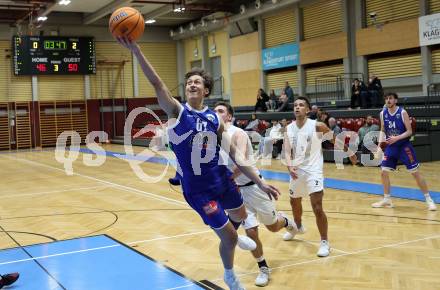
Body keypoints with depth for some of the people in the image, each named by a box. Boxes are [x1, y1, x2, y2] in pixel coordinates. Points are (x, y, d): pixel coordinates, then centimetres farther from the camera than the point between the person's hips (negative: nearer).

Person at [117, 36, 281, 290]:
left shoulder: (215, 119, 0)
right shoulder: (177, 111, -12)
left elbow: (234, 154, 3)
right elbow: (157, 83, -26)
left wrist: (260, 182, -1)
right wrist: (135, 49, -38)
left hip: (221, 178, 5)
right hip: (197, 187, -5)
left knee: (240, 216, 27)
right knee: (228, 238, 2)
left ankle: (233, 236, 65)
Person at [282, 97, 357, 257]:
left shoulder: (317, 126, -11)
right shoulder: (289, 129, 1)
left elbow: (335, 139, 2)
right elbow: (287, 151, -6)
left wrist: (350, 153, 10)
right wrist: (289, 166, -25)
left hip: (313, 170, -6)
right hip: (296, 170, 6)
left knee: (317, 208, -15)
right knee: (294, 202, 24)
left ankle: (324, 242, -1)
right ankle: (298, 227, 53)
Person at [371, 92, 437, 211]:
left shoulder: (402, 112, -14)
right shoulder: (383, 113, 0)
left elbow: (409, 131, -14)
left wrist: (397, 138, -27)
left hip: (404, 146, -5)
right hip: (391, 146, 5)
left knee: (415, 173, -4)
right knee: (384, 172, 2)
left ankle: (429, 199, 5)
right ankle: (387, 200, 17)